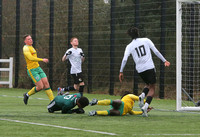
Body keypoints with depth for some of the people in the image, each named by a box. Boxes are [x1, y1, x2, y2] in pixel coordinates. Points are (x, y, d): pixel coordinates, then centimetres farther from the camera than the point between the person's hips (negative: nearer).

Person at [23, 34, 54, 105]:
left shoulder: (31, 47, 18)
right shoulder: (26, 48, -13)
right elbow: (31, 58, -27)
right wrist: (42, 60, -30)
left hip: (38, 68, 9)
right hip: (32, 70, -9)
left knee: (46, 83, -4)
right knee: (40, 87, -10)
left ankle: (53, 100, -5)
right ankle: (27, 95, 13)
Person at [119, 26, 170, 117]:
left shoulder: (129, 46, 6)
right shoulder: (146, 40, 4)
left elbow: (124, 59, -2)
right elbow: (156, 51, 0)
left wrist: (121, 72, 3)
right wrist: (164, 61, 5)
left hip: (140, 69, 3)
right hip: (150, 67, -3)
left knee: (148, 85, 25)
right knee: (152, 88, 3)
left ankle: (142, 95, -5)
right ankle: (146, 106, -15)